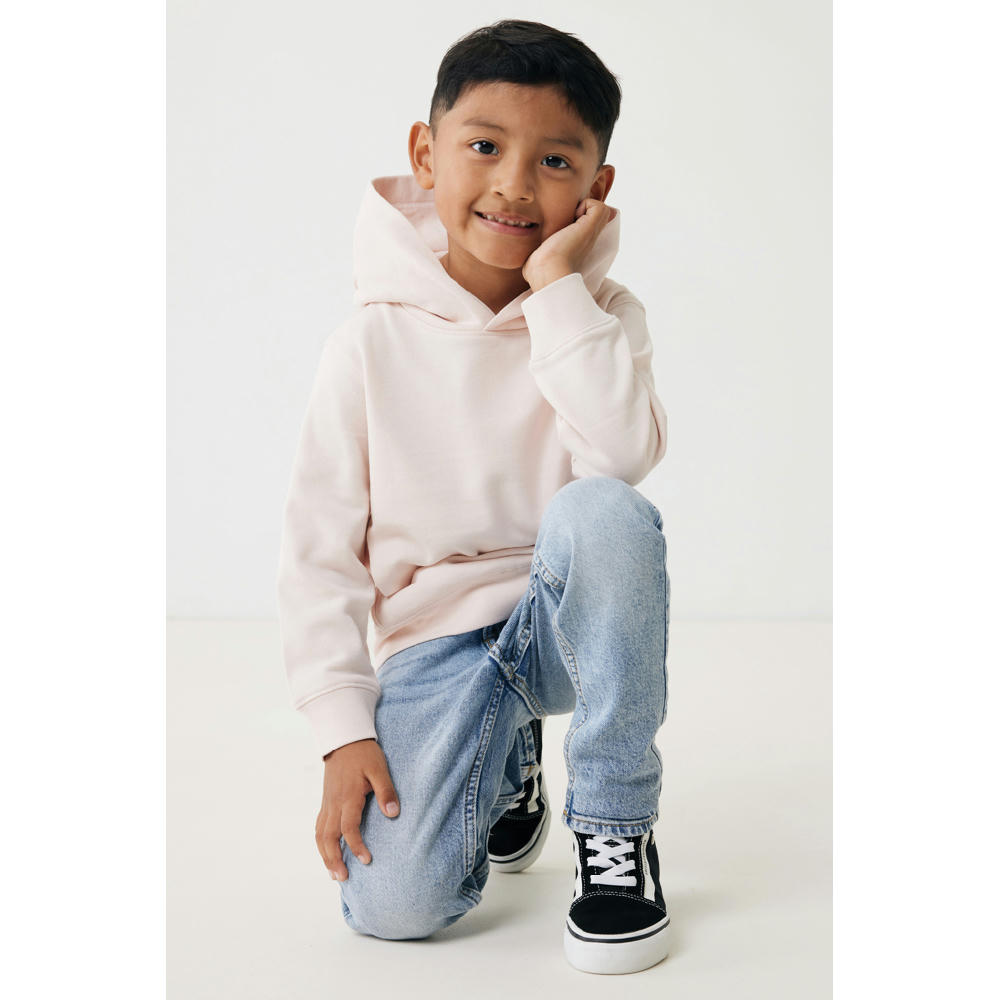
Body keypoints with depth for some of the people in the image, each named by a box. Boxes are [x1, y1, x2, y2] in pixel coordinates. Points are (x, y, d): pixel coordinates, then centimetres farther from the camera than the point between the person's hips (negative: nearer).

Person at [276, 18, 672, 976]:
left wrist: (558, 285, -21)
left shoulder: (603, 318, -2)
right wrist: (344, 730, -11)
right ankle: (507, 766, 17)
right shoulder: (373, 341, -6)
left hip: (570, 617, 0)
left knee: (602, 512, -35)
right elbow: (319, 548, -4)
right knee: (392, 905, -20)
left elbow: (627, 454, -25)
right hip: (436, 640, 0)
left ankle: (615, 823, -16)